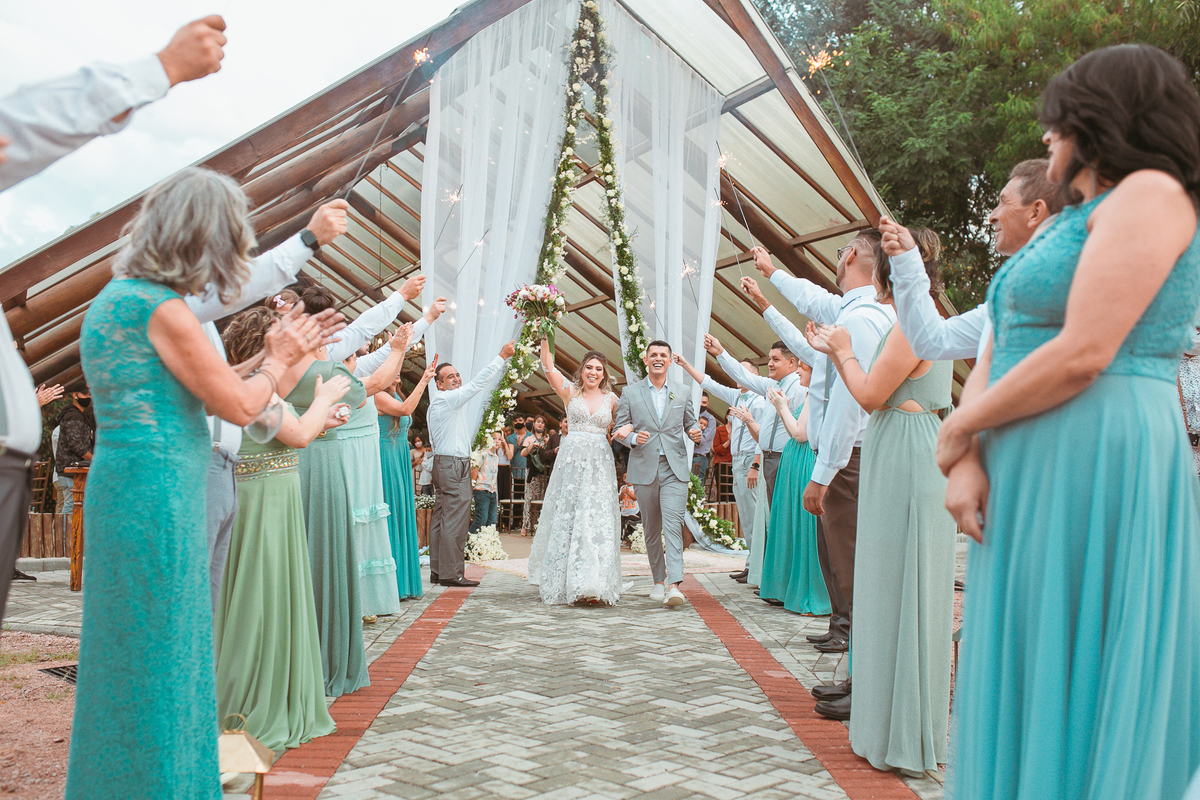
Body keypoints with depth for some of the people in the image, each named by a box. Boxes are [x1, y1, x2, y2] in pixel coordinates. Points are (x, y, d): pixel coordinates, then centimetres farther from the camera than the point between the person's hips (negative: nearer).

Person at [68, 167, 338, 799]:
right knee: (156, 656, 2)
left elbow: (198, 392, 17)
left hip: (126, 490, 10)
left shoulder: (116, 295, 14)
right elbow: (239, 405, -12)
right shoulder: (161, 307, -16)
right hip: (156, 498, -10)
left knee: (134, 654, 19)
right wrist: (277, 361, 5)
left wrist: (274, 354, 17)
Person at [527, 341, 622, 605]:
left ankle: (595, 585, -5)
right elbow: (548, 366, -6)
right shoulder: (570, 392, 5)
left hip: (600, 464, 1)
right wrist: (544, 336, -13)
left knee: (598, 520, -5)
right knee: (567, 517, 2)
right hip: (572, 461, -1)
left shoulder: (611, 400, 10)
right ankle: (565, 583, 12)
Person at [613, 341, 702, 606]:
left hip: (675, 468, 0)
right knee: (651, 529, 9)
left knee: (673, 525, -14)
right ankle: (658, 580, 23)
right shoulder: (630, 393, 7)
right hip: (644, 468, 1)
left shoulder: (682, 393, 11)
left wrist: (695, 433, -5)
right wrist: (633, 438, -15)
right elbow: (619, 429, 6)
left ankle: (674, 585, -20)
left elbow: (690, 423, 18)